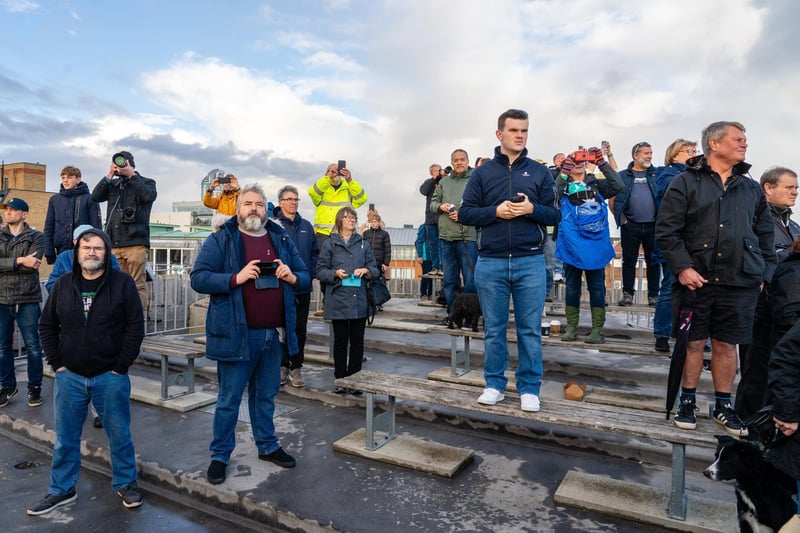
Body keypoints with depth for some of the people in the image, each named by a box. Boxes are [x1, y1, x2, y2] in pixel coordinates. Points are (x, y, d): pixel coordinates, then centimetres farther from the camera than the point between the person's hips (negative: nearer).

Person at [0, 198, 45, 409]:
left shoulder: (36, 237, 0)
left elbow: (32, 265, -15)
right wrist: (19, 261, -15)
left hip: (27, 300, -3)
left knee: (33, 346, 3)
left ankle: (34, 387, 14)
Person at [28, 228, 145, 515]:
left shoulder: (123, 283, -7)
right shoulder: (63, 284, 4)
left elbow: (135, 327, -8)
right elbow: (47, 325, 10)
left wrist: (121, 367, -10)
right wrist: (57, 363, 1)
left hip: (111, 376, -3)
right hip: (69, 376, 3)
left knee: (119, 435, 8)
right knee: (65, 438, 14)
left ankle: (125, 483, 26)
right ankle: (62, 489, 32)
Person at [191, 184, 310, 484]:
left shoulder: (282, 239, 10)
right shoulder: (221, 239, -2)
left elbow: (306, 278, 12)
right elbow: (198, 278, -10)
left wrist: (293, 277, -10)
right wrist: (236, 278, -22)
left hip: (274, 333, 4)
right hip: (236, 333, -4)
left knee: (266, 395, 18)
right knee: (229, 399, 7)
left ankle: (268, 446, 34)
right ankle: (220, 455, 24)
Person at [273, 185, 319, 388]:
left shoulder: (306, 226, 11)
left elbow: (315, 252, 15)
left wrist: (310, 271, 3)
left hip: (302, 286, 4)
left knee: (300, 328, 8)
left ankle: (296, 367, 18)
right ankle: (281, 366, 19)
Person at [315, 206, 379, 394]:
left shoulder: (363, 243, 13)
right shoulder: (329, 244, 6)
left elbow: (375, 269, 12)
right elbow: (320, 271, 3)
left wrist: (366, 270, -9)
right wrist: (335, 273, -15)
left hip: (359, 300, 2)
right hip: (338, 300, -2)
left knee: (357, 341, 4)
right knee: (340, 340, 5)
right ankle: (340, 379, 16)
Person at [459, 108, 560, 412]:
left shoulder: (539, 172, 8)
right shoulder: (483, 172, 7)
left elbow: (554, 215, 7)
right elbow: (465, 213, 3)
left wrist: (532, 209, -12)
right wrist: (496, 211, -12)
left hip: (530, 262, 0)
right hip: (491, 262, 0)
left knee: (530, 330, 5)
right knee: (494, 329, 9)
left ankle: (529, 388, 18)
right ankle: (494, 385, 22)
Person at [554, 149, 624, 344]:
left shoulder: (596, 184, 12)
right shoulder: (564, 186, 8)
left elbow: (618, 185, -3)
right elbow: (553, 194, -13)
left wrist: (602, 163, -10)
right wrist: (564, 172, -25)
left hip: (596, 243, 1)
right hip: (572, 244, -1)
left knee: (597, 287, 3)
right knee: (572, 286, 7)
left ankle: (597, 330, 9)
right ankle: (571, 328, 16)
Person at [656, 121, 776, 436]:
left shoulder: (751, 189, 14)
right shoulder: (686, 183, -1)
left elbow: (765, 235, 17)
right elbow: (666, 231, -7)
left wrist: (764, 274, 8)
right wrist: (682, 267, -15)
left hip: (740, 283, 4)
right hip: (695, 279, -3)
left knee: (727, 345, 11)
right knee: (693, 342, 6)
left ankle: (723, 405, 25)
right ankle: (687, 402, 22)